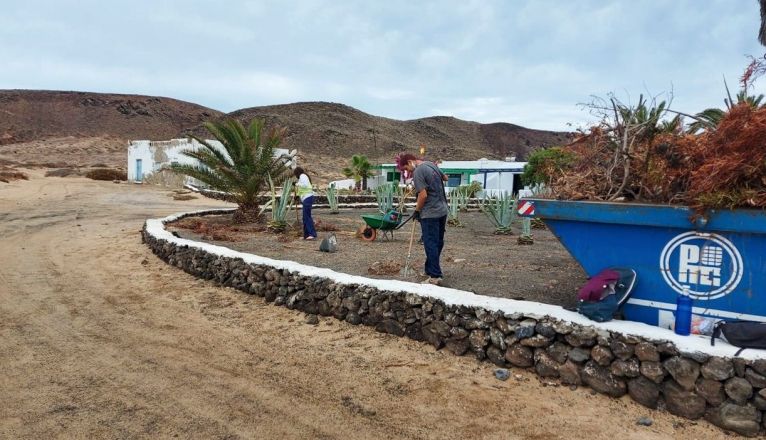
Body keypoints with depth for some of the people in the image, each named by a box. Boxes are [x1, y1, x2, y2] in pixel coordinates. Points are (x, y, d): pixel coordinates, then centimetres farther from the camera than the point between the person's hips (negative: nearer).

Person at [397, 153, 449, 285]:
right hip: (442, 210, 9)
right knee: (438, 242, 14)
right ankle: (431, 270, 26)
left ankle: (435, 276, -2)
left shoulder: (418, 172, -15)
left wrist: (417, 211, -7)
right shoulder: (431, 164, 11)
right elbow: (445, 178, 27)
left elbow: (423, 195, -20)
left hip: (430, 214, -9)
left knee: (430, 244, -3)